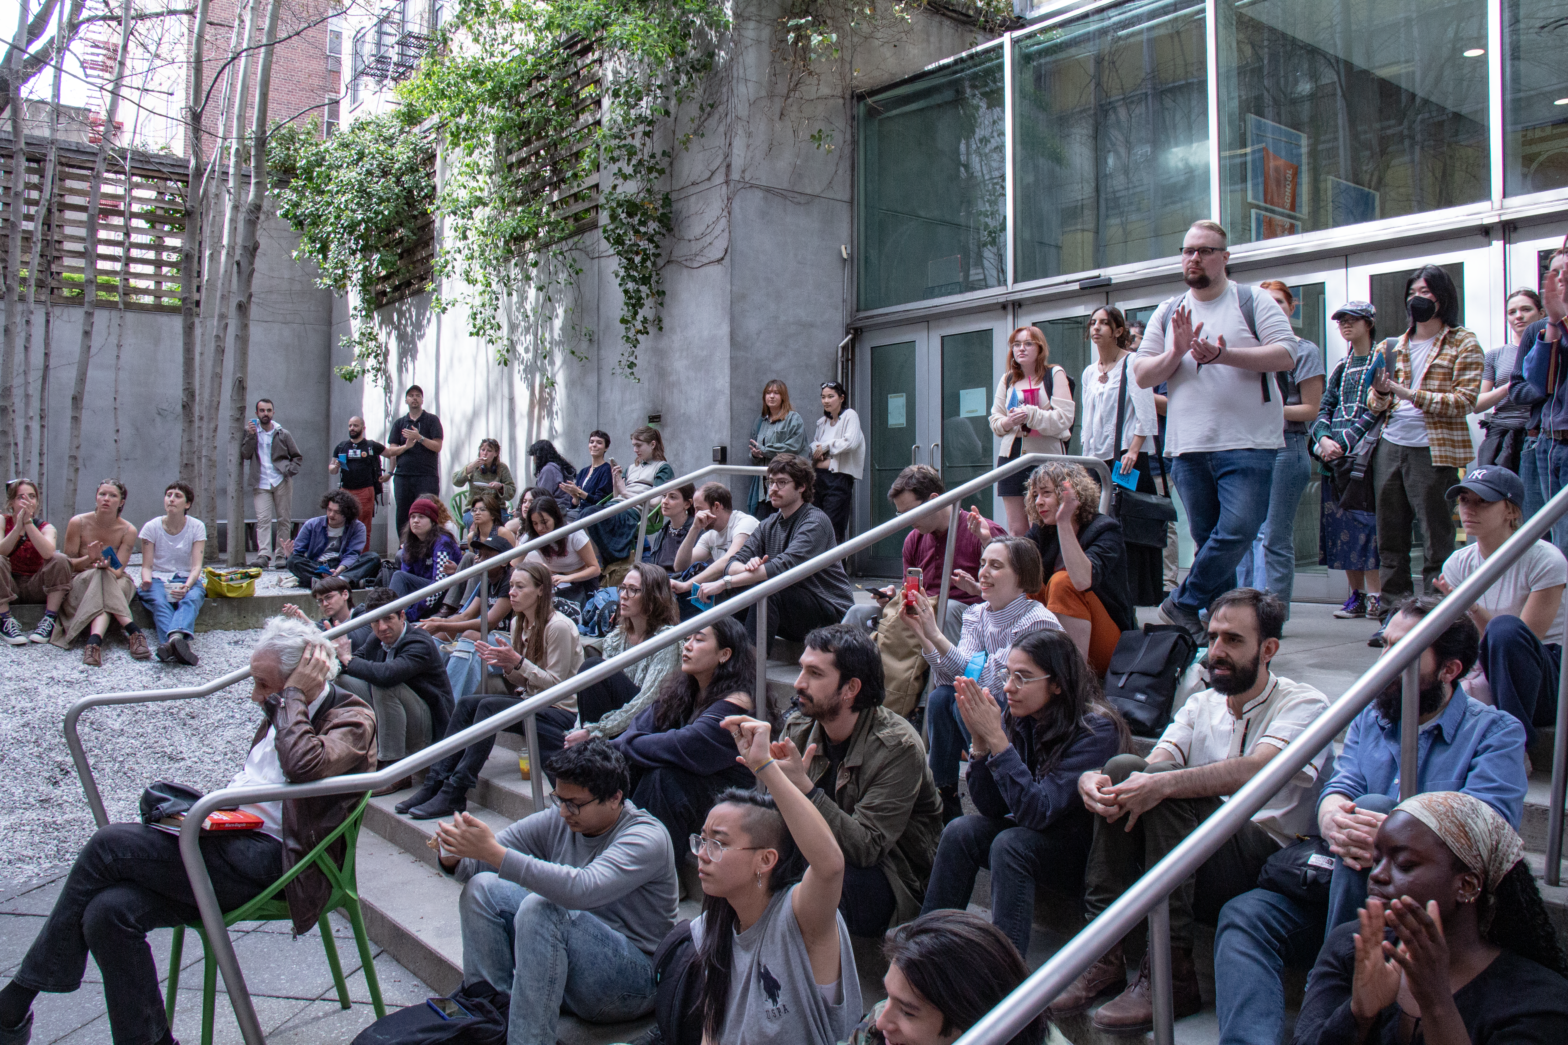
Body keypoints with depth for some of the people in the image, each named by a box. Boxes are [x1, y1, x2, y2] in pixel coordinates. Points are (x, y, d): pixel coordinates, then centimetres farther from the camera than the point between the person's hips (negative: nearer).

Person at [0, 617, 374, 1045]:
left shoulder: (352, 720, -9)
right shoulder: (284, 711, 19)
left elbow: (304, 766, -30)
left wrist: (294, 696, -18)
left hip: (267, 858, -9)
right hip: (229, 838, 9)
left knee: (108, 845, -17)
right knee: (108, 912, -16)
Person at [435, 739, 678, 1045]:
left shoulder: (646, 838, -18)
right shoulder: (558, 821, 2)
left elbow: (582, 890, -36)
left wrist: (494, 852, -38)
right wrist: (454, 857, -22)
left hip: (634, 979, -7)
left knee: (540, 908, -31)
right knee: (482, 888, -7)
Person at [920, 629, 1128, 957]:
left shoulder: (1096, 730, -22)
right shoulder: (1017, 719, -6)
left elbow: (1038, 811, -30)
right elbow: (991, 808, -7)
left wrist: (997, 738, -33)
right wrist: (980, 739, -21)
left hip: (1090, 855, -6)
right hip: (1035, 833, 6)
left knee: (1010, 844, -30)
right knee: (961, 831, -18)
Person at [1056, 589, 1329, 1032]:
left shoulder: (1303, 704, -2)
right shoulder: (1202, 704, 16)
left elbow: (1258, 770, -23)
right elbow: (1154, 765, -1)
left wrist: (1161, 785, -36)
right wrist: (1092, 779, -24)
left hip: (1267, 859, -5)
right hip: (1201, 851, 5)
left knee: (1165, 785, -28)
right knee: (1123, 767, -18)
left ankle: (1171, 974, -26)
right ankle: (1102, 955, -18)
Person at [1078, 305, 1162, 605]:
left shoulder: (1132, 363, -2)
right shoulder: (1089, 373, 18)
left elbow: (1146, 414, -9)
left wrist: (1133, 451, -18)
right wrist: (1088, 457, 15)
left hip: (1127, 459, -6)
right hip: (1099, 460, 6)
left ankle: (1136, 594, -4)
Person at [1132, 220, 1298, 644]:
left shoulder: (1253, 301, 5)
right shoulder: (1167, 313, 15)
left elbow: (1285, 355, -6)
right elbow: (1141, 375, 10)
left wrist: (1224, 355, -16)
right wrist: (1176, 353, -8)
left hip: (1248, 444, -3)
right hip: (1189, 446, 4)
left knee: (1238, 530, -17)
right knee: (1207, 540, 7)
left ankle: (1183, 604, -3)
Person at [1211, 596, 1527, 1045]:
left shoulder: (1496, 732, 3)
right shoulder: (1370, 719, 18)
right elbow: (1338, 788, 3)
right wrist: (1333, 819, -25)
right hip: (1345, 893, 5)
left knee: (1373, 806, -31)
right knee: (1245, 914, -19)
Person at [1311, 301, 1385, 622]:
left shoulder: (1381, 360, 2)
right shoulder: (1342, 367, 21)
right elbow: (1324, 408, 14)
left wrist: (1344, 441, -16)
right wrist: (1324, 438, -6)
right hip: (1335, 453, 6)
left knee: (1368, 520, -11)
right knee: (1341, 524, 4)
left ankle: (1376, 596, -10)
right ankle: (1356, 595, 10)